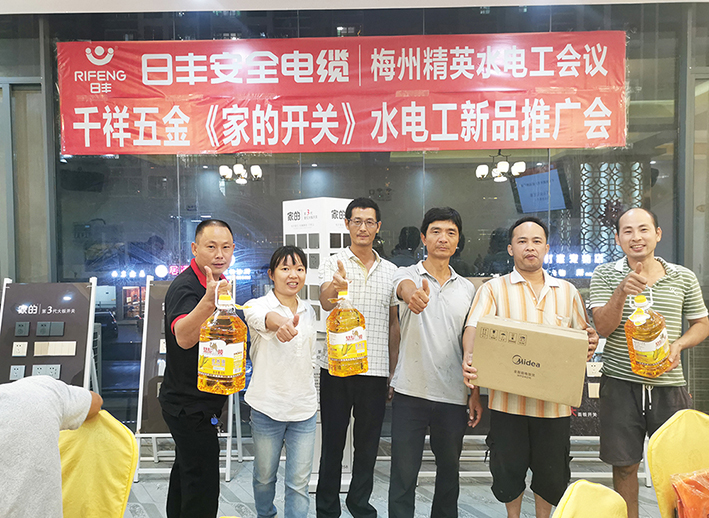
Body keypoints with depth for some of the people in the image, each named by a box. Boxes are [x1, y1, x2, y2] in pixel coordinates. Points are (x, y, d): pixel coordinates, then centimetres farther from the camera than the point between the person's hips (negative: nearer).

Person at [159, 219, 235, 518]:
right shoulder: (184, 287, -24)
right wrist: (208, 301, -59)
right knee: (203, 484, -1)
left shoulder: (218, 284, 6)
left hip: (201, 402, 10)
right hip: (189, 406, -10)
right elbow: (183, 337, -45)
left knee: (187, 468, 26)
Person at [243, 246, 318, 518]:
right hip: (268, 406, -3)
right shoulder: (257, 305, -10)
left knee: (299, 482, 6)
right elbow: (261, 318, -37)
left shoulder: (309, 311, 7)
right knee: (264, 477, 16)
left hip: (304, 407, 3)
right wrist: (279, 323, -59)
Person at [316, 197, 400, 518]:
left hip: (375, 370, 3)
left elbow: (393, 322, 14)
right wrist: (335, 287, -43)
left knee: (368, 443, 14)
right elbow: (325, 303, -20)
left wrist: (393, 365, 11)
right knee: (332, 441, 9)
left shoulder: (390, 271, 9)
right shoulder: (333, 264, -1)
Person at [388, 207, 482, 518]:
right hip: (411, 392, -3)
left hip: (453, 397, 4)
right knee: (403, 475, 5)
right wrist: (412, 293, -52)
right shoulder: (408, 275, -2)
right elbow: (404, 287, -28)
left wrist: (475, 393, 7)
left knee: (449, 471, 18)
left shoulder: (467, 289, 9)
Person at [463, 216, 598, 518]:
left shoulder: (567, 291, 13)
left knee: (552, 474, 12)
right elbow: (474, 328, -10)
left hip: (554, 400, 2)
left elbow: (582, 339, 16)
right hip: (508, 399, -2)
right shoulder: (494, 288, 3)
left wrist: (589, 344, -8)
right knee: (508, 471, 9)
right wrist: (470, 356, -30)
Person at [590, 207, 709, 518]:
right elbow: (602, 328, -10)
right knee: (624, 465, 10)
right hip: (620, 383, -1)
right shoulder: (605, 276, -1)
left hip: (668, 384, 1)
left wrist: (678, 345, -7)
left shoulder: (684, 278, 5)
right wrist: (621, 292, -27)